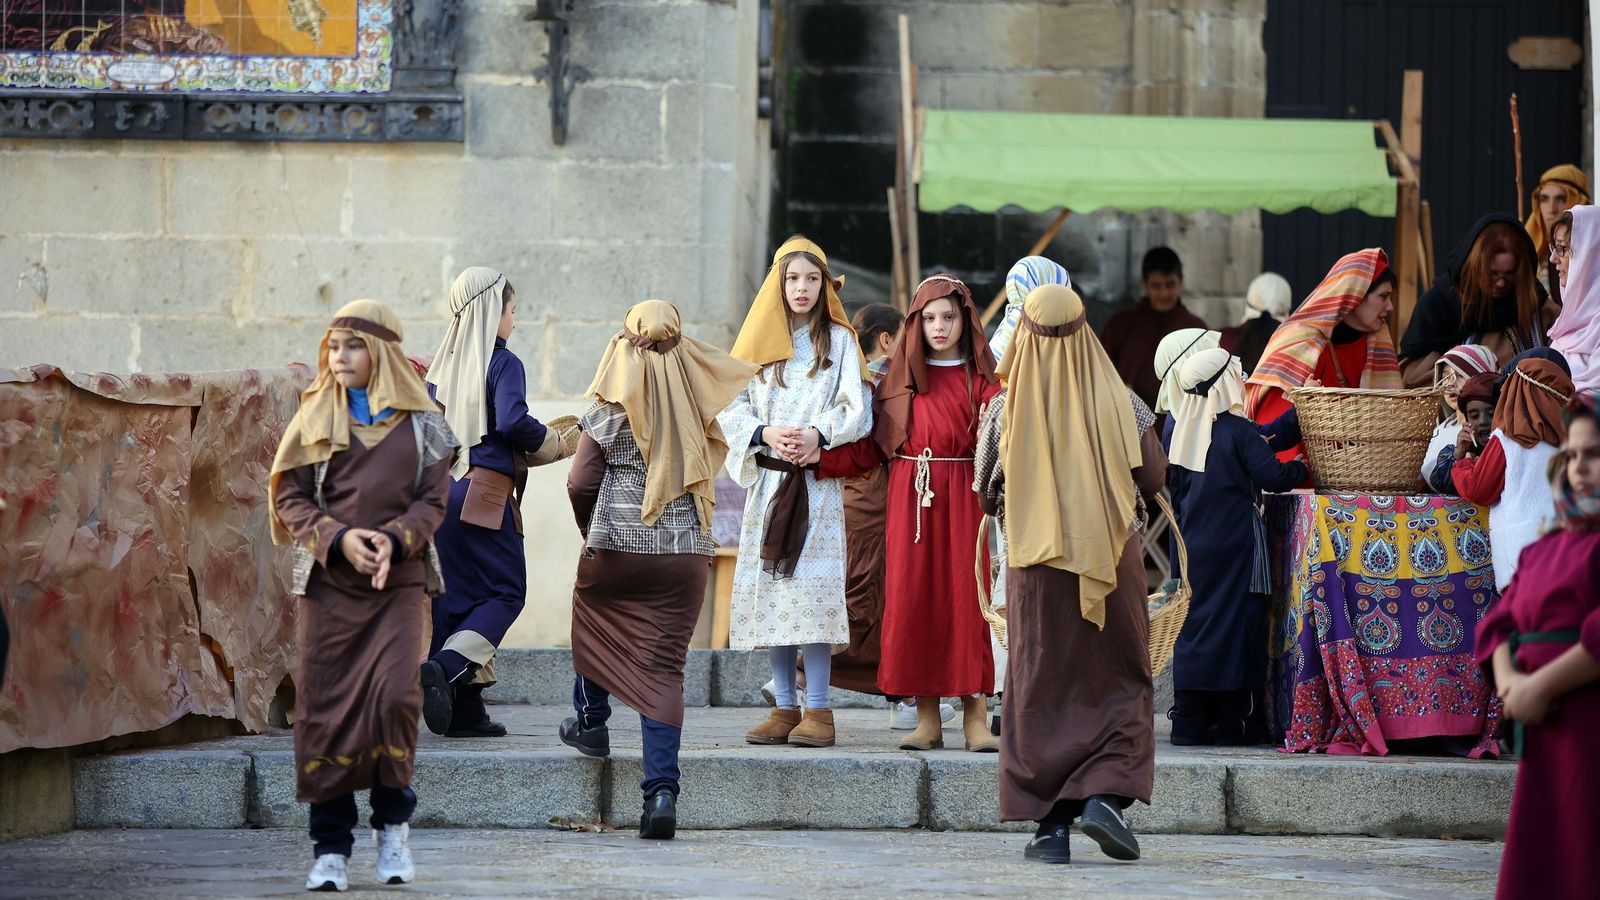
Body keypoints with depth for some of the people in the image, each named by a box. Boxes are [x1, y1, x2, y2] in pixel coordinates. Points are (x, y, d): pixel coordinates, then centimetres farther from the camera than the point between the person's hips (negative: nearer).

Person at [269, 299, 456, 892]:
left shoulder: (421, 422, 6)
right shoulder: (315, 419, 8)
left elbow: (433, 499, 3)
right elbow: (289, 497, 3)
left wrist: (392, 540, -15)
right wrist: (339, 539, -14)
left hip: (398, 578, -1)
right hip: (328, 579, 1)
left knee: (394, 694, -16)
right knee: (324, 707, -2)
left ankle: (392, 824, 6)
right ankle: (331, 848, 6)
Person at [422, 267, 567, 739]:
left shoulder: (444, 364, 12)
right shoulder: (503, 364, -8)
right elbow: (512, 421, -20)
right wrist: (553, 444, -4)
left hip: (442, 486, 7)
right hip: (484, 496, -7)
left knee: (456, 594, 8)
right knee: (505, 593, 2)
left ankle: (465, 710, 5)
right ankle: (446, 668, -20)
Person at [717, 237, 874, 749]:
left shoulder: (838, 340, 6)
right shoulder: (759, 341, 13)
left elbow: (857, 411, -2)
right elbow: (731, 408, 6)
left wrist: (817, 434, -18)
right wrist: (765, 433, -12)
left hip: (819, 481, -3)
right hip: (767, 480, 3)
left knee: (813, 590, -12)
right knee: (770, 590, -1)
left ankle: (818, 710, -11)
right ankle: (783, 708, 4)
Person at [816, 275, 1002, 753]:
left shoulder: (979, 378, 7)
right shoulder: (900, 377, 13)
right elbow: (871, 446, 9)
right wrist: (819, 460, -1)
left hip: (961, 497, -2)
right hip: (910, 497, 2)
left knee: (965, 597, -6)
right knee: (913, 599, -4)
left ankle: (975, 716, -2)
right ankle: (927, 718, 0)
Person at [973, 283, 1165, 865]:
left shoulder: (1006, 408, -4)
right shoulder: (1116, 401, -5)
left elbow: (986, 494, 3)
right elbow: (1152, 477, -1)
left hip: (1034, 565, 0)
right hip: (1110, 558, 0)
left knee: (1041, 690, 6)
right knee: (1119, 684, 10)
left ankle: (1051, 822, 2)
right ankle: (1105, 795, -8)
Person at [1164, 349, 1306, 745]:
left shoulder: (1185, 431, 5)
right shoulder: (1237, 430, -13)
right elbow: (1272, 476, -16)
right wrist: (1302, 467, 4)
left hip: (1194, 547, 6)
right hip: (1234, 547, -6)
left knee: (1196, 622, 8)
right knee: (1237, 623, 0)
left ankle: (1189, 720, 7)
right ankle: (1234, 721, 0)